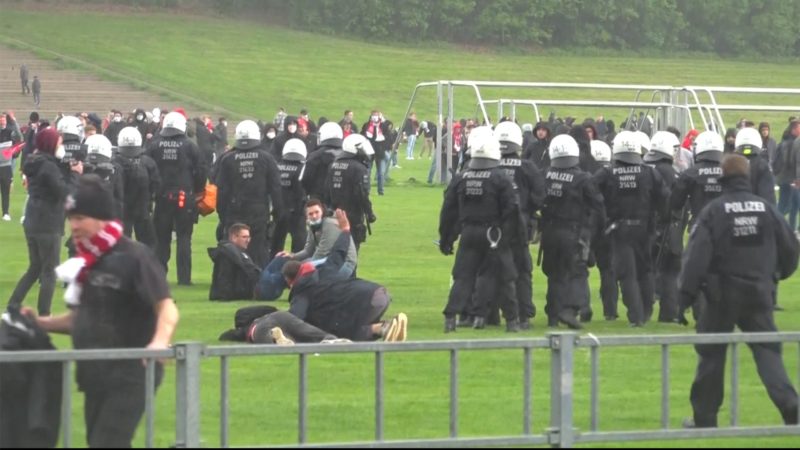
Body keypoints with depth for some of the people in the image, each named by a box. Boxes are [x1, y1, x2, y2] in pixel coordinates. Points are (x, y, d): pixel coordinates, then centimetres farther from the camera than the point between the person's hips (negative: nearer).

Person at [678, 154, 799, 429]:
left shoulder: (714, 211, -8)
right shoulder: (766, 209, 2)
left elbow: (696, 256, -13)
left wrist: (685, 297, -11)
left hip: (723, 295, -2)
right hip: (760, 294, 2)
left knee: (711, 354, 10)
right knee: (767, 350, 6)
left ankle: (704, 417, 14)